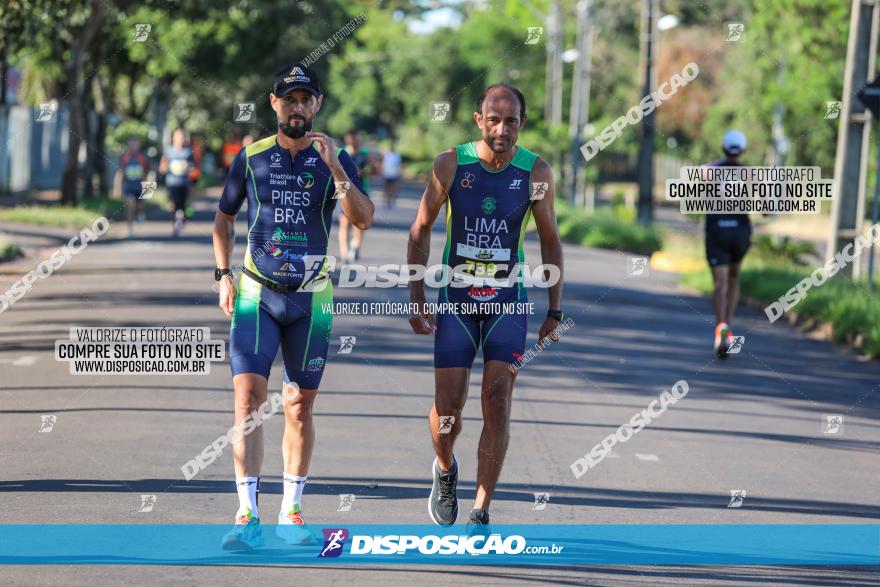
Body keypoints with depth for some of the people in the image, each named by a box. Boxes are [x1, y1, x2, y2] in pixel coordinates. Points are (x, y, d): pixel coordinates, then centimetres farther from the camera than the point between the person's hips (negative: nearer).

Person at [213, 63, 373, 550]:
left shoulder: (334, 160, 2)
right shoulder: (251, 156, 4)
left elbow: (363, 219, -11)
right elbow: (224, 218, 15)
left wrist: (335, 168, -22)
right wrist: (223, 276, 5)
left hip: (310, 298, 1)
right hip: (256, 293, -1)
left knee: (300, 407, 7)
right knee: (248, 398, -13)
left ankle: (291, 512, 18)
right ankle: (248, 518, -15)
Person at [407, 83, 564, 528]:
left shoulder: (536, 172, -6)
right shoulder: (451, 164, -8)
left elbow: (550, 241, 5)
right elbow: (421, 230, 2)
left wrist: (554, 312, 2)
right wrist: (417, 300, -3)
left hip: (508, 300, 0)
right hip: (456, 299, 0)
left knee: (497, 404, -10)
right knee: (447, 407, -1)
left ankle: (481, 513, -4)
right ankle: (445, 470, 32)